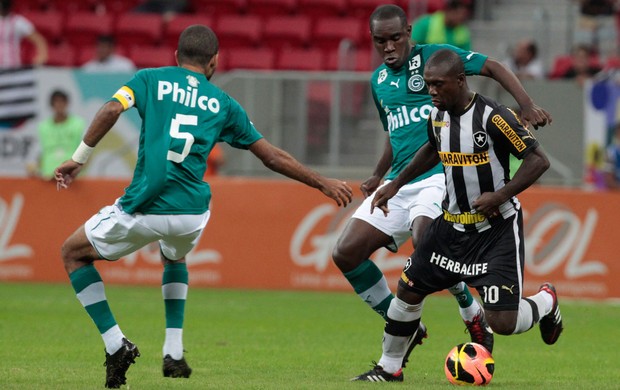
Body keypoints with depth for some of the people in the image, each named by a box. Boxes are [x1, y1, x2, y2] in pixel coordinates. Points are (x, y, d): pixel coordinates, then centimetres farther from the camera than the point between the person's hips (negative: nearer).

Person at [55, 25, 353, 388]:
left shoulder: (151, 79, 10)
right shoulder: (223, 103, 15)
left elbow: (111, 110, -9)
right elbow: (272, 156, 19)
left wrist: (79, 159, -2)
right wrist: (323, 183, 29)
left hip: (143, 208, -3)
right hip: (191, 213, 3)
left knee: (73, 253, 20)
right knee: (174, 259, 39)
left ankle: (116, 345, 7)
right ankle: (174, 354, 26)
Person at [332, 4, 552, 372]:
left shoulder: (432, 56, -2)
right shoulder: (379, 80, 18)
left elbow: (493, 67, -6)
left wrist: (527, 105, -19)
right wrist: (378, 176, 21)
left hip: (441, 174, -7)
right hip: (400, 182, 7)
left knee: (425, 240, -34)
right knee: (346, 253, -6)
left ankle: (473, 314, -9)